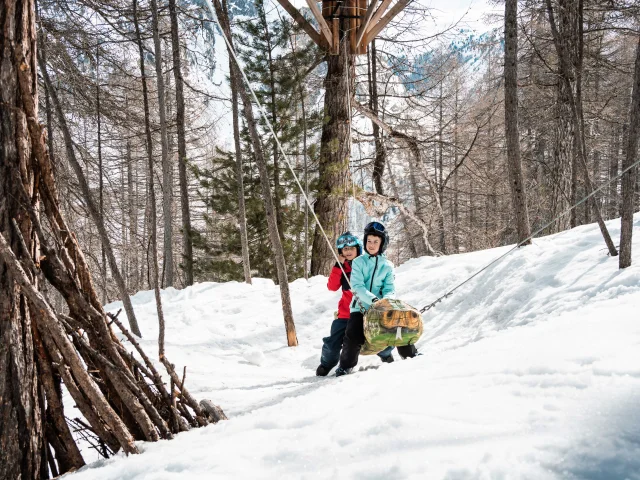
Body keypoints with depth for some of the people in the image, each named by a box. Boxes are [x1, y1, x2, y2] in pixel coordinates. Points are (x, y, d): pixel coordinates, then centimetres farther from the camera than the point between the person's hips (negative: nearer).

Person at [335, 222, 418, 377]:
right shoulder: (358, 262, 0)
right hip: (360, 307, -2)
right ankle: (346, 365, 1)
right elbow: (357, 287, -11)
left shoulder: (387, 265, 7)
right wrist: (373, 299, -27)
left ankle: (411, 355, 21)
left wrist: (386, 300, -21)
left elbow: (390, 289, 2)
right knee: (353, 336, -19)